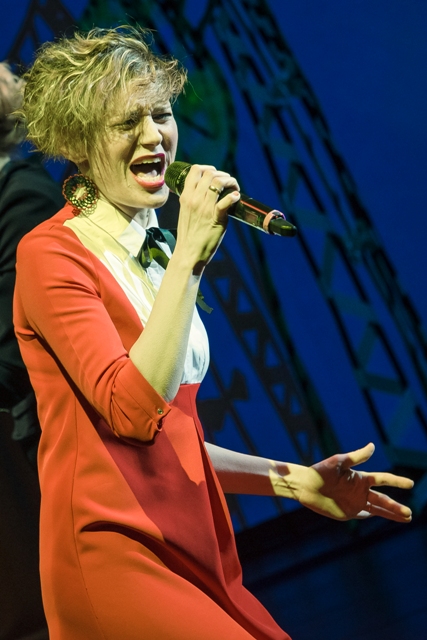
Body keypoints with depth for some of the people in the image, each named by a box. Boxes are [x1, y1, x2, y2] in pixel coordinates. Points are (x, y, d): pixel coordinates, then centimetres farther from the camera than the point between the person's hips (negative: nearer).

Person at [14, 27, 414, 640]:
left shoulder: (153, 250, 16)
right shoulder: (51, 255, -7)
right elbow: (131, 410, -21)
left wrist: (295, 480, 14)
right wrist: (189, 257, -19)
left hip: (192, 555, 8)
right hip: (112, 560, -7)